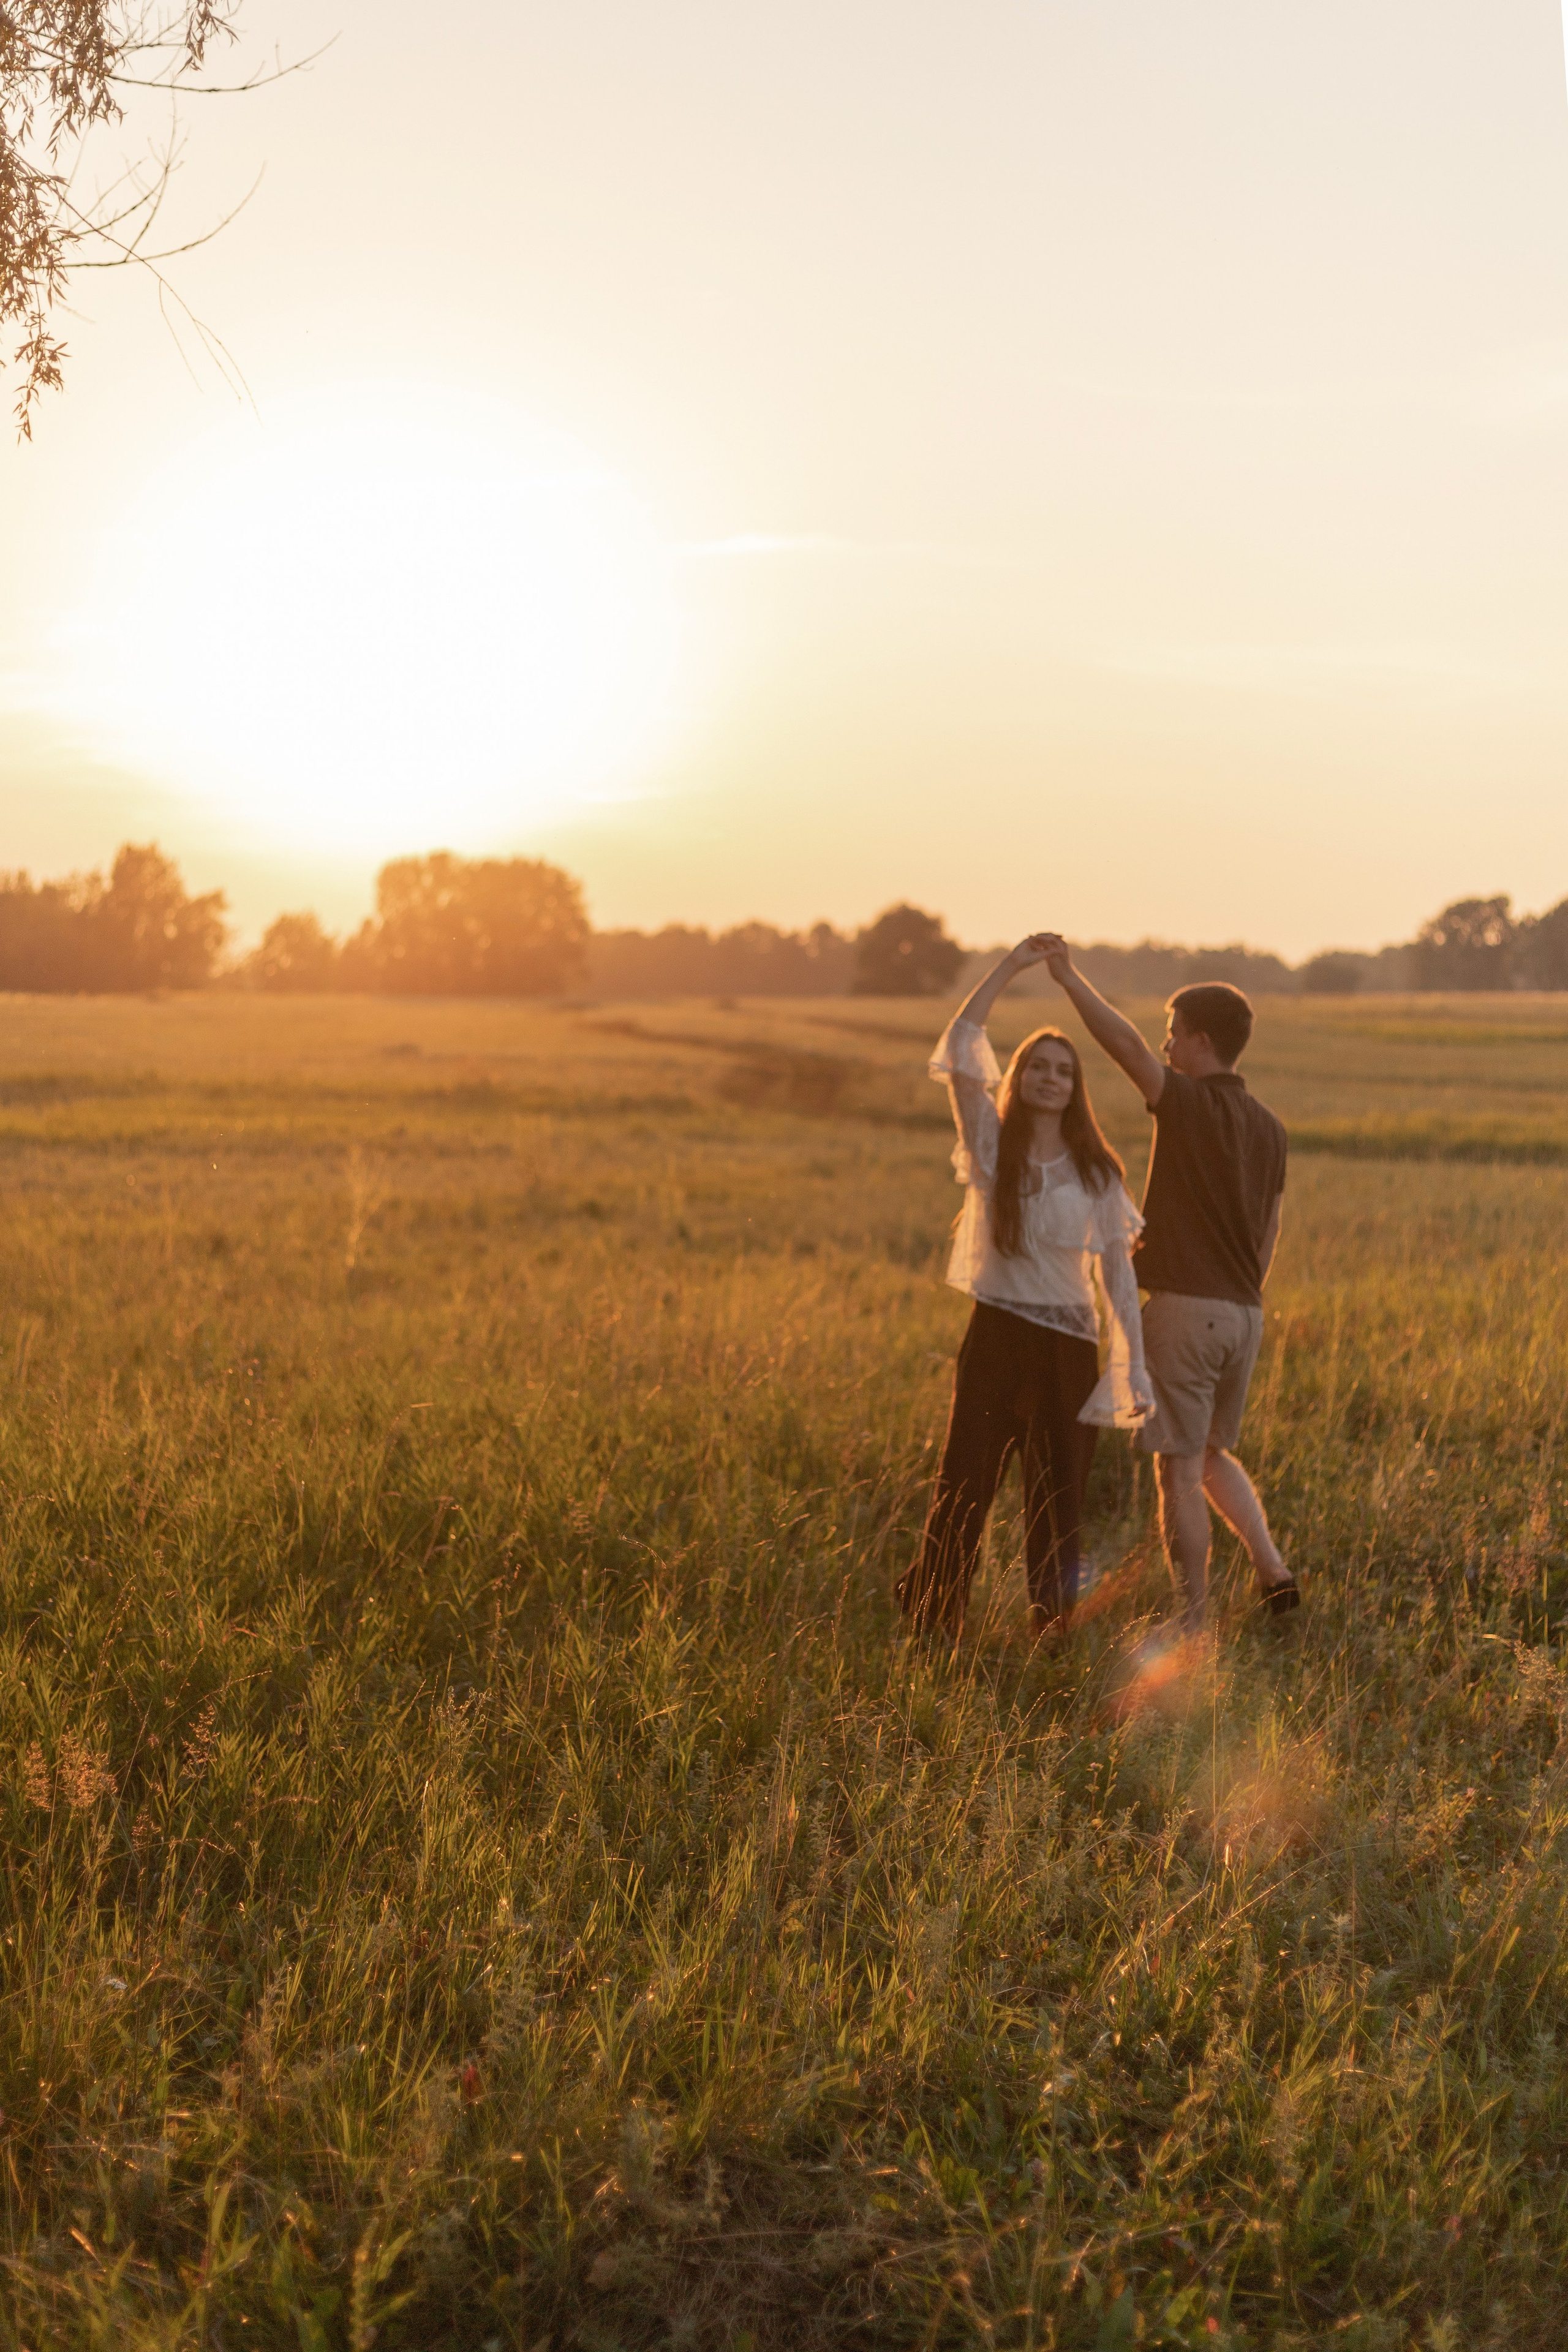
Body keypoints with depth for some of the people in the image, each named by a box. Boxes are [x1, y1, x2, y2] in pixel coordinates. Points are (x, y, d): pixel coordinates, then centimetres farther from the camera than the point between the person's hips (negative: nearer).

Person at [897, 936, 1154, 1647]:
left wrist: (1136, 1364, -3)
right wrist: (1009, 968, -13)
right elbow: (959, 1048, -12)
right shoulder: (991, 1145, 0)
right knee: (963, 1489, -3)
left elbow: (1118, 1268, 3)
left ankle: (1051, 1634, 20)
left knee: (1057, 1501, 8)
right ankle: (931, 1629, 7)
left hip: (1069, 1346, 1)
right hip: (994, 1336, -1)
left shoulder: (1096, 1171, 3)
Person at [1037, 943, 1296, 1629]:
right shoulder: (1268, 1128, 11)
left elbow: (1125, 1046, -23)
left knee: (1180, 1471, 0)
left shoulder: (1189, 1104, -11)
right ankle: (1271, 1567, 13)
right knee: (1213, 1454, 25)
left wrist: (1068, 978, -17)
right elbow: (1269, 1234, 15)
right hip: (1243, 1314, 7)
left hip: (1186, 1307, -7)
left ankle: (1195, 1626, 4)